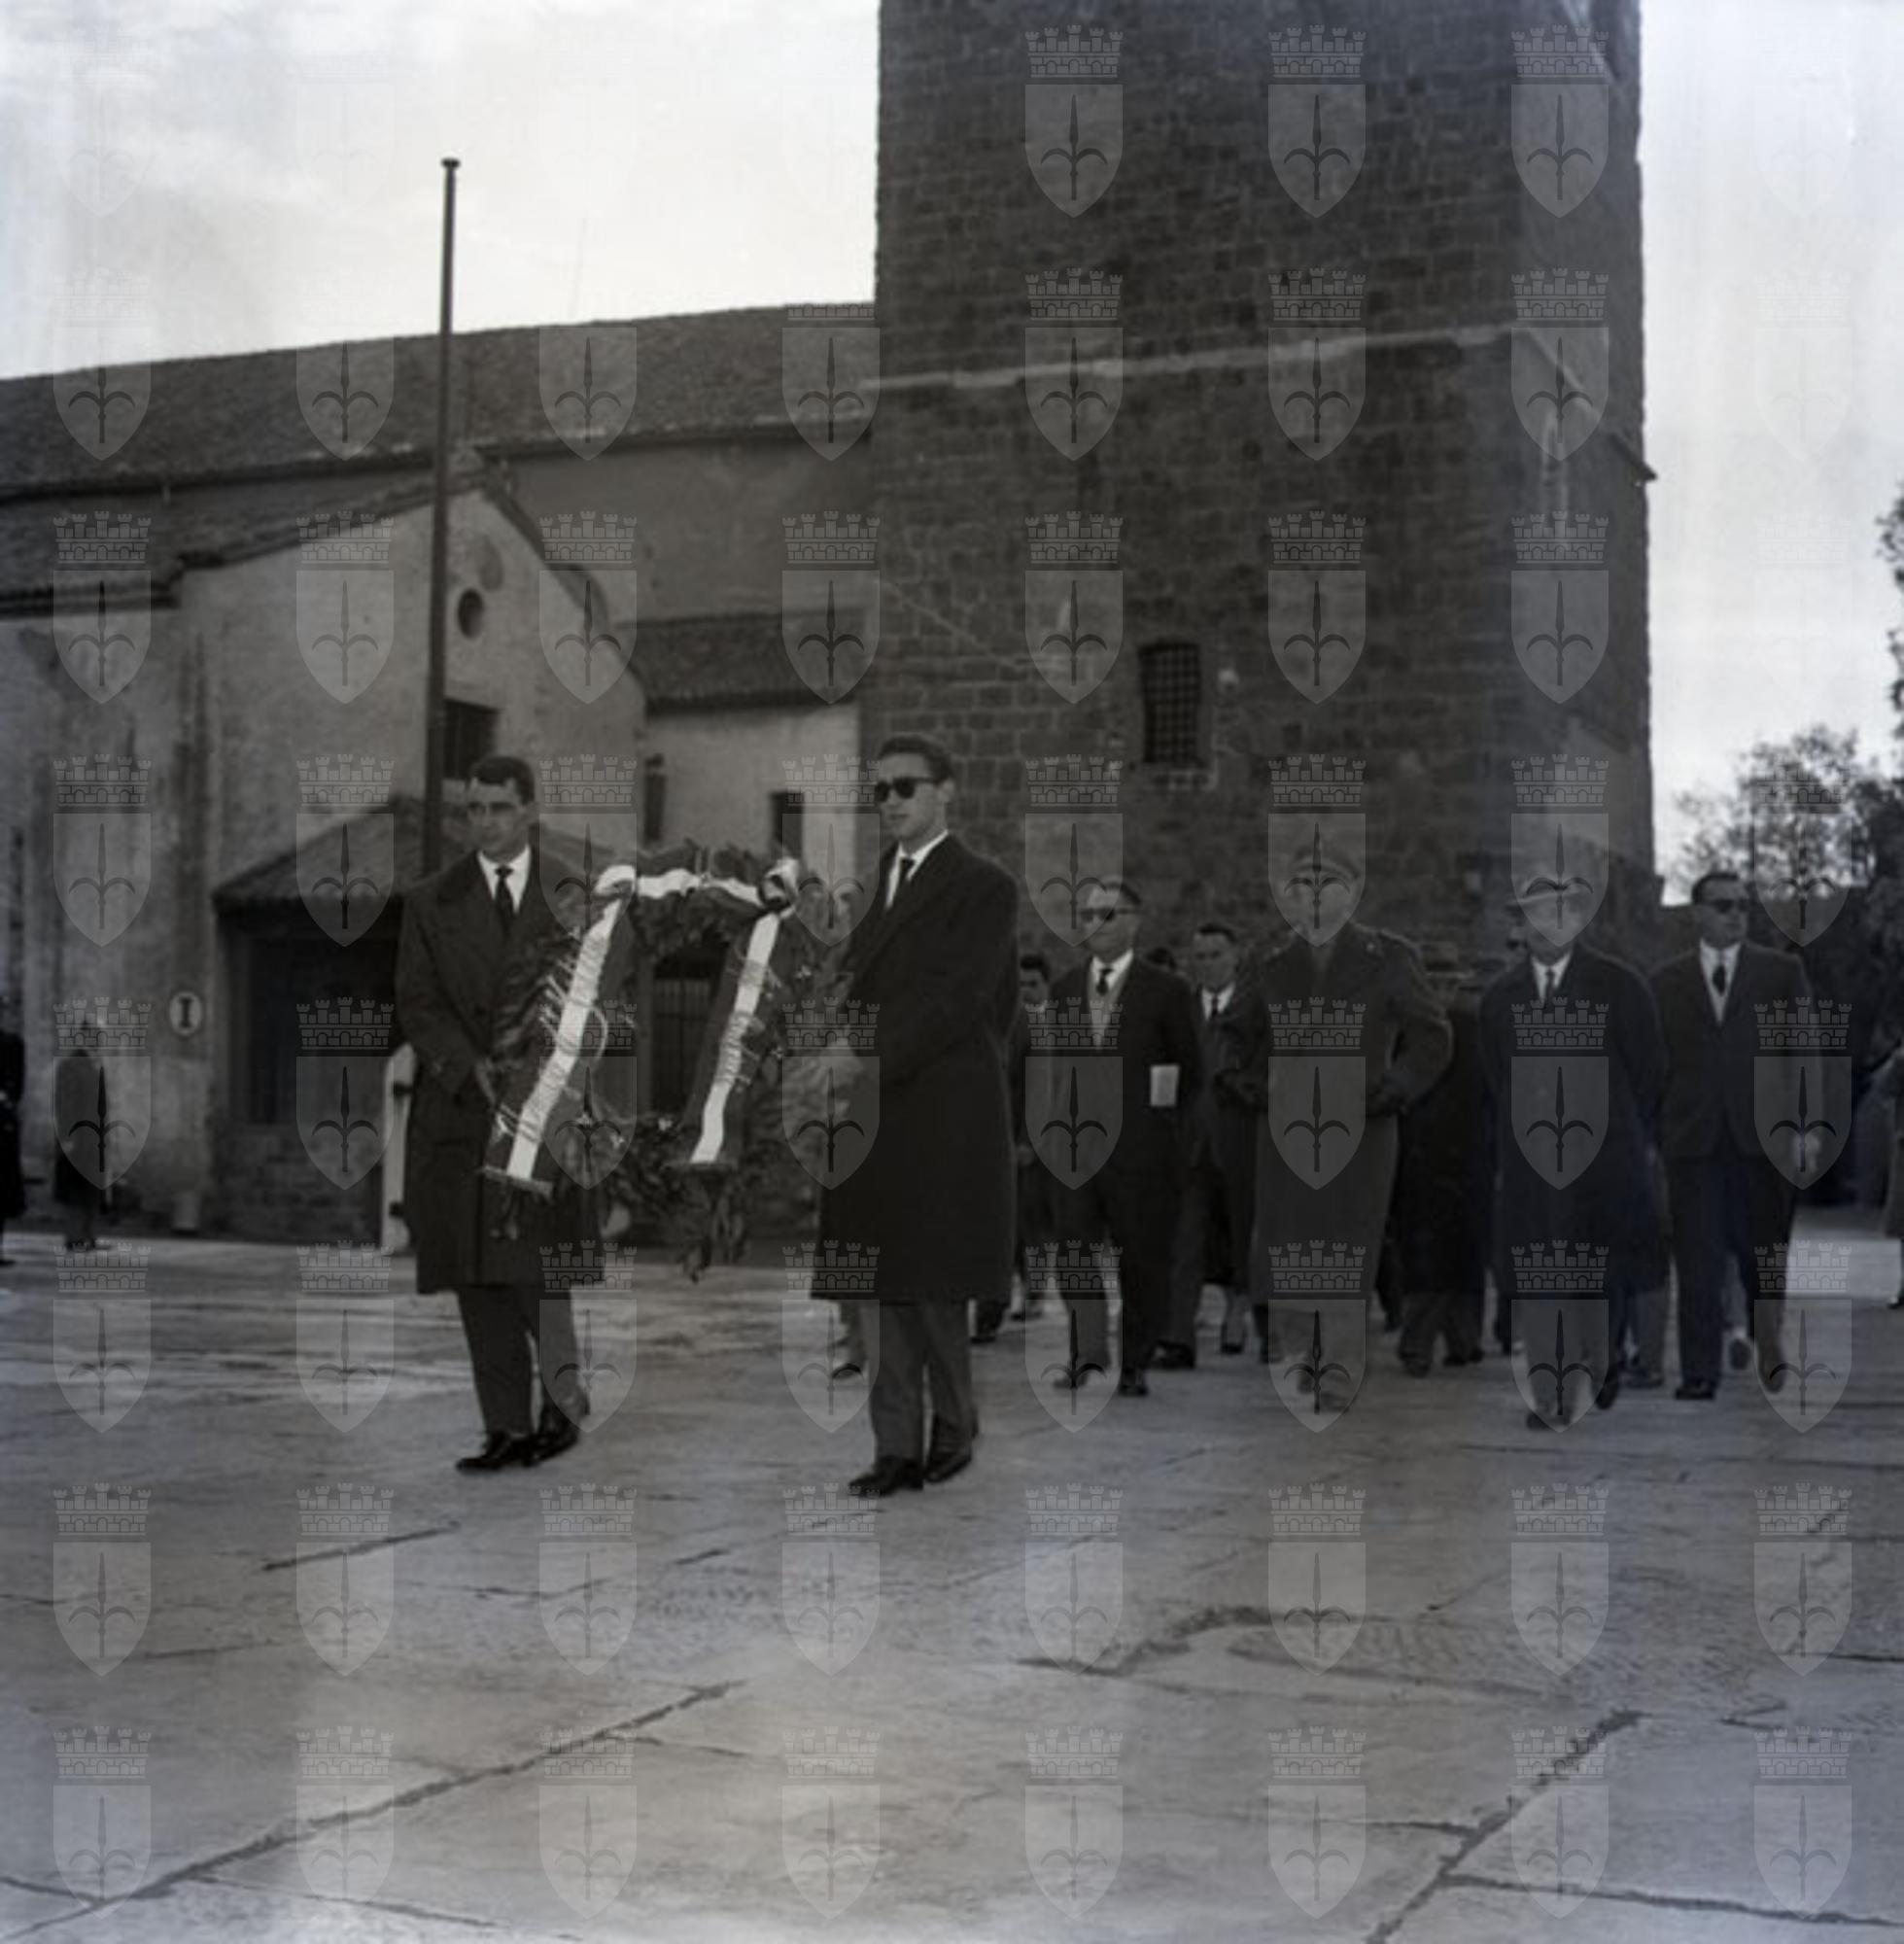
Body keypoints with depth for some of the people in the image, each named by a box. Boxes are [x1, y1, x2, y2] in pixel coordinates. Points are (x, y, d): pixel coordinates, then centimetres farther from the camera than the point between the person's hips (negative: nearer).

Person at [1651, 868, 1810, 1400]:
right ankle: (1699, 1373, 3)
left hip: (1762, 1138, 0)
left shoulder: (1783, 973, 8)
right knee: (1698, 1261, 0)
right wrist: (1652, 1137, 2)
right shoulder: (1666, 981, 10)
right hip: (1693, 1140, 0)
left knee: (1764, 1255, 5)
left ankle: (1769, 1351, 20)